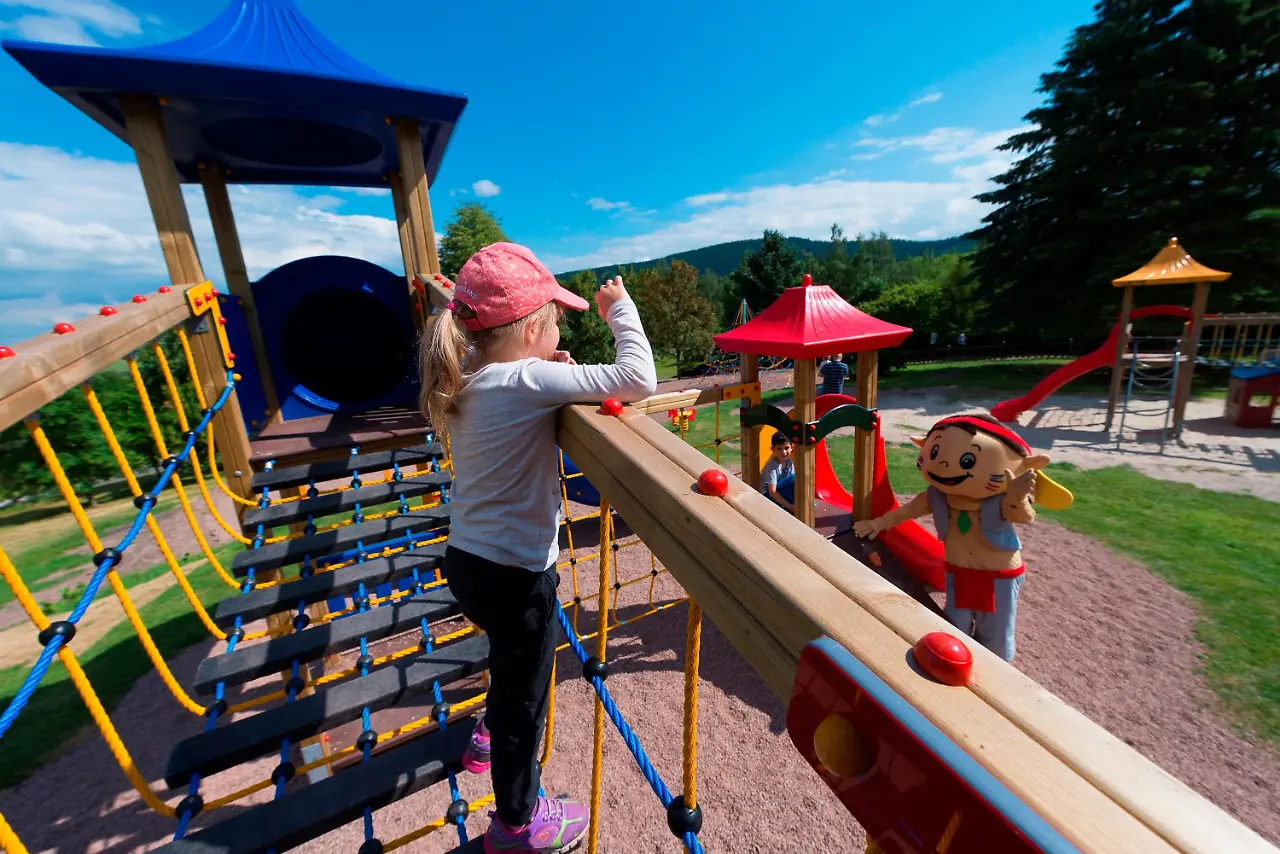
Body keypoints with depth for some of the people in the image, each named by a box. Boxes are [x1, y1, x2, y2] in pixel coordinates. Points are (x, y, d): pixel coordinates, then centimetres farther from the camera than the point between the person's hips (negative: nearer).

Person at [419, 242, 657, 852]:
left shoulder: (466, 381, 0)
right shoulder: (529, 381, -23)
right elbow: (638, 379, -28)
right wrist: (621, 309, -13)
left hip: (467, 560, 8)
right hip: (513, 574, -8)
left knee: (513, 660, 35)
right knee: (523, 697, 16)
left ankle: (492, 737, 61)